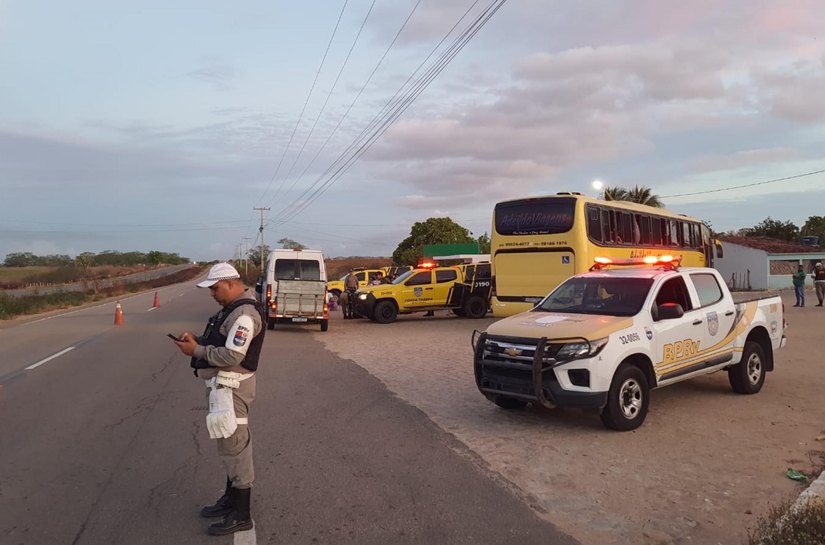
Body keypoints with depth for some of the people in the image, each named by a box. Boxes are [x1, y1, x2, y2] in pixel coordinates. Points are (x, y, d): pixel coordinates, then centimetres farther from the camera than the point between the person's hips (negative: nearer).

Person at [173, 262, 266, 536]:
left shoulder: (244, 314, -21)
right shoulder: (233, 308, 13)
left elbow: (232, 356, -26)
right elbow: (221, 342, 18)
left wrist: (196, 350, -18)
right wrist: (197, 338, 1)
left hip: (231, 386, -11)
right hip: (224, 384, 11)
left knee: (235, 446, -3)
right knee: (231, 445, 20)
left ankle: (241, 515, 8)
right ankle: (231, 498, 34)